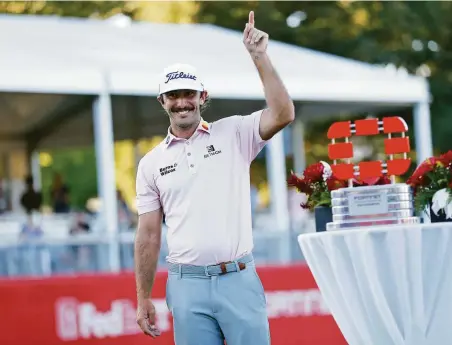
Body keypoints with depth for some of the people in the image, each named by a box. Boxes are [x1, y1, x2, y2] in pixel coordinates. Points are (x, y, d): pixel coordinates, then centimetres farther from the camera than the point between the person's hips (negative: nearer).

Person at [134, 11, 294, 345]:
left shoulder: (233, 134, 5)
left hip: (239, 279, -1)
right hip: (187, 285, 1)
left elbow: (283, 114, -11)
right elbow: (149, 235, 10)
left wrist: (260, 57, -17)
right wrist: (143, 298, 6)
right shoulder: (151, 163, 9)